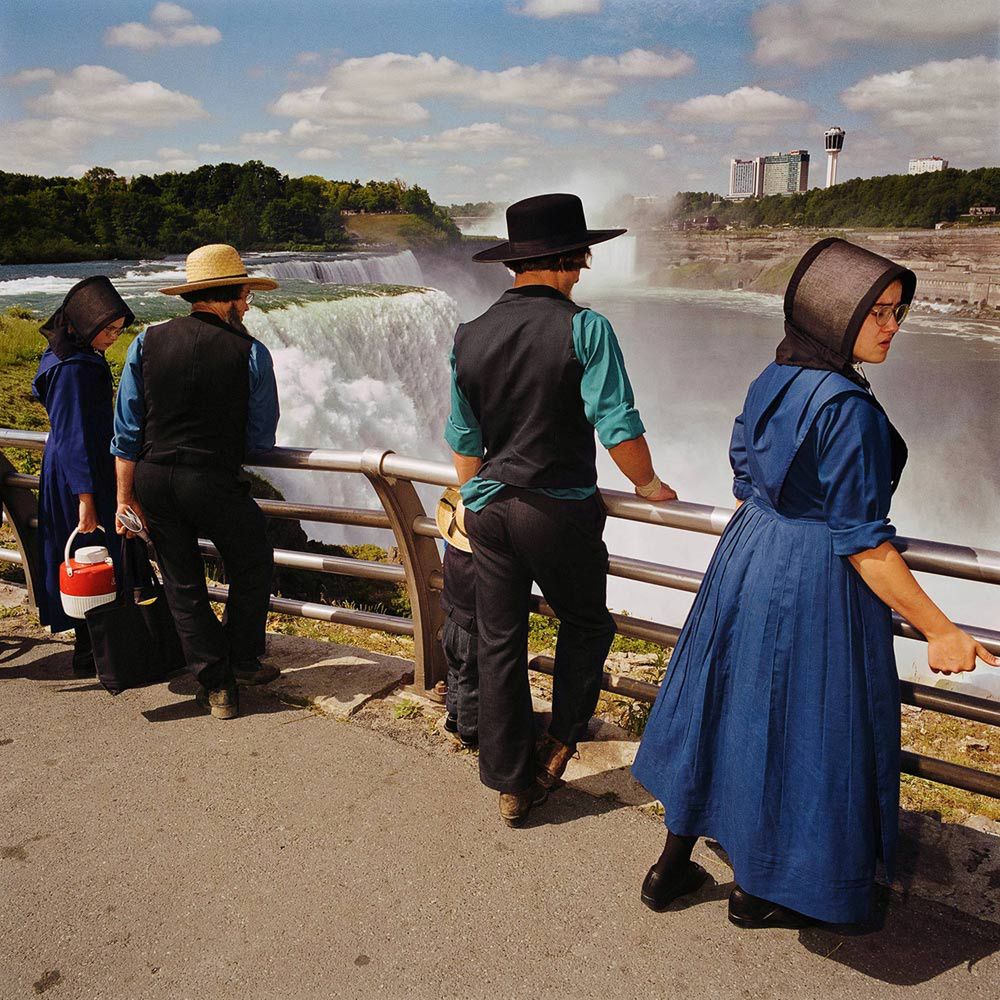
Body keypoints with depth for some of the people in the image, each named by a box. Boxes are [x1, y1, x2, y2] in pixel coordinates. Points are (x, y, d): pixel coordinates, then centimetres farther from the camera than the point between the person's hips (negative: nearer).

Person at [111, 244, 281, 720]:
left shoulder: (147, 342, 1)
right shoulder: (249, 352, -7)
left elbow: (127, 431, 0)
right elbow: (260, 440, -4)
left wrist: (125, 497, 6)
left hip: (152, 480, 4)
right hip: (215, 481, -3)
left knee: (183, 584, 15)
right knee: (251, 569, 22)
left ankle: (216, 686, 21)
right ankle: (242, 659, 31)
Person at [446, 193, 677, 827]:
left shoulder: (470, 336, 2)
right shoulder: (584, 328, -12)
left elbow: (463, 440, 9)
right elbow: (618, 425, -16)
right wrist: (648, 483, 2)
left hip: (488, 510, 4)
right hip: (560, 512, -4)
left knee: (500, 644, 12)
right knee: (585, 624, 22)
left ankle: (511, 785, 23)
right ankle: (561, 743, 29)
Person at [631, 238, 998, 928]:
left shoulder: (770, 382, 3)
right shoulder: (846, 407, -22)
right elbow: (862, 542, -21)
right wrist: (941, 632, -16)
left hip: (746, 564, 8)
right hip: (813, 587, -8)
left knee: (727, 710, 20)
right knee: (797, 730, 10)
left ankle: (673, 866, 35)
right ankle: (758, 893, 31)